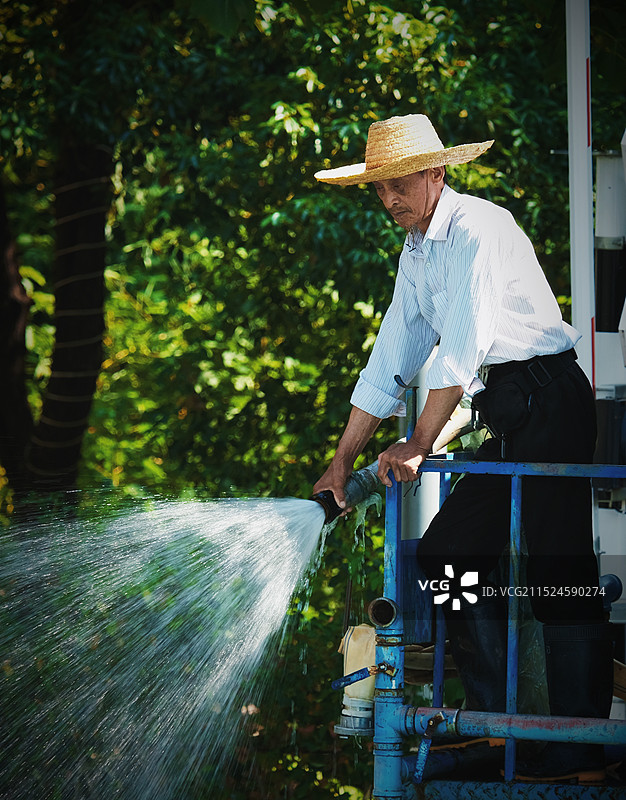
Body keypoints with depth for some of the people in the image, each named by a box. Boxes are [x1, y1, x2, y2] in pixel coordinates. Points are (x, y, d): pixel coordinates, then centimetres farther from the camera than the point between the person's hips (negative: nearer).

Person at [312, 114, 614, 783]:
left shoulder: (479, 228, -12)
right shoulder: (415, 254, 16)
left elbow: (465, 345, -20)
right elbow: (390, 362, 18)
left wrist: (419, 444, -21)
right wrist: (342, 463, 15)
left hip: (548, 396, -9)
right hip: (504, 417, 9)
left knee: (558, 572, -12)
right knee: (446, 552, 4)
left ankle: (580, 753, -11)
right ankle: (492, 723, 11)